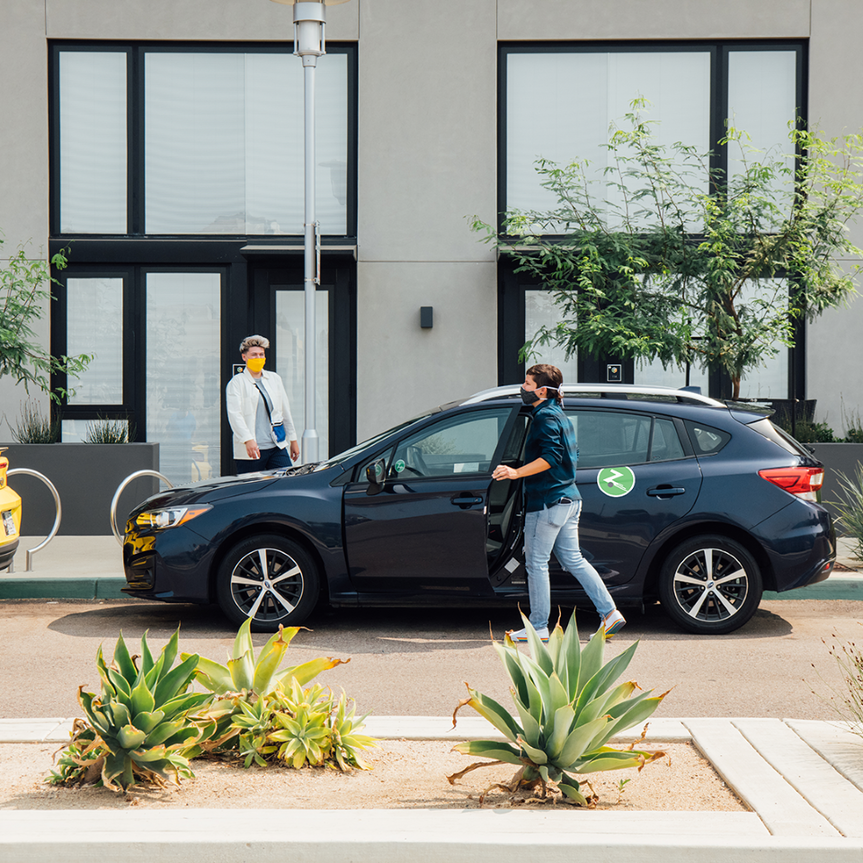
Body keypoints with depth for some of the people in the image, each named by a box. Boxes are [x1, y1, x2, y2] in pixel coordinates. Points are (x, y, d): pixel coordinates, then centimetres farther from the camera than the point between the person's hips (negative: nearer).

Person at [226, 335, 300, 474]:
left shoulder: (275, 379, 16)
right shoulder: (236, 383, 0)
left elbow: (285, 411, 22)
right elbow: (235, 415, -13)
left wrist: (293, 439, 22)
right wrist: (248, 440, -26)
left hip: (277, 448, 5)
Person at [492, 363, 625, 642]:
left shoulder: (546, 416, -13)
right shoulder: (558, 414, 17)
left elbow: (551, 457, -24)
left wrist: (516, 473, -28)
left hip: (547, 501, -10)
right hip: (568, 497, 10)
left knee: (536, 562, -2)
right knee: (572, 559, 12)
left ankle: (538, 627, 2)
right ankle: (610, 613, 8)